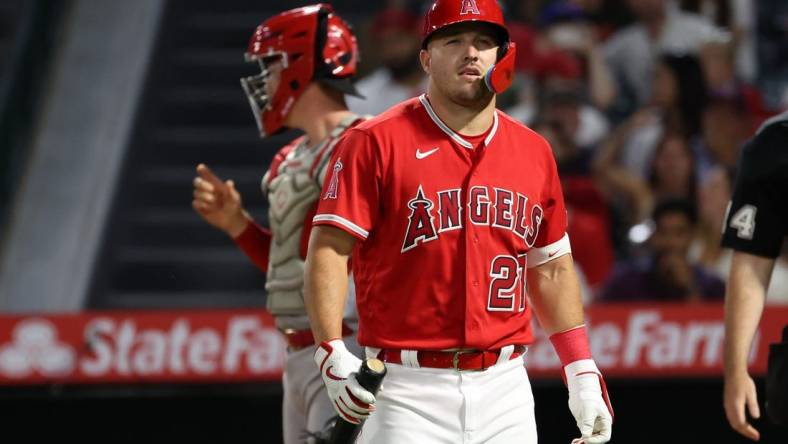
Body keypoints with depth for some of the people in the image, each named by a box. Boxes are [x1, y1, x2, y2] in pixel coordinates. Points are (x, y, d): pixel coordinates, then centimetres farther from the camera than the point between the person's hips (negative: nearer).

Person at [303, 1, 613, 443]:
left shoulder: (534, 152, 12)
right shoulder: (376, 142, -3)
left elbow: (551, 268, 20)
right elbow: (330, 249, -8)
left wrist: (583, 371, 13)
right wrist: (333, 354, -19)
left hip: (505, 387, 5)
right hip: (408, 390, -5)